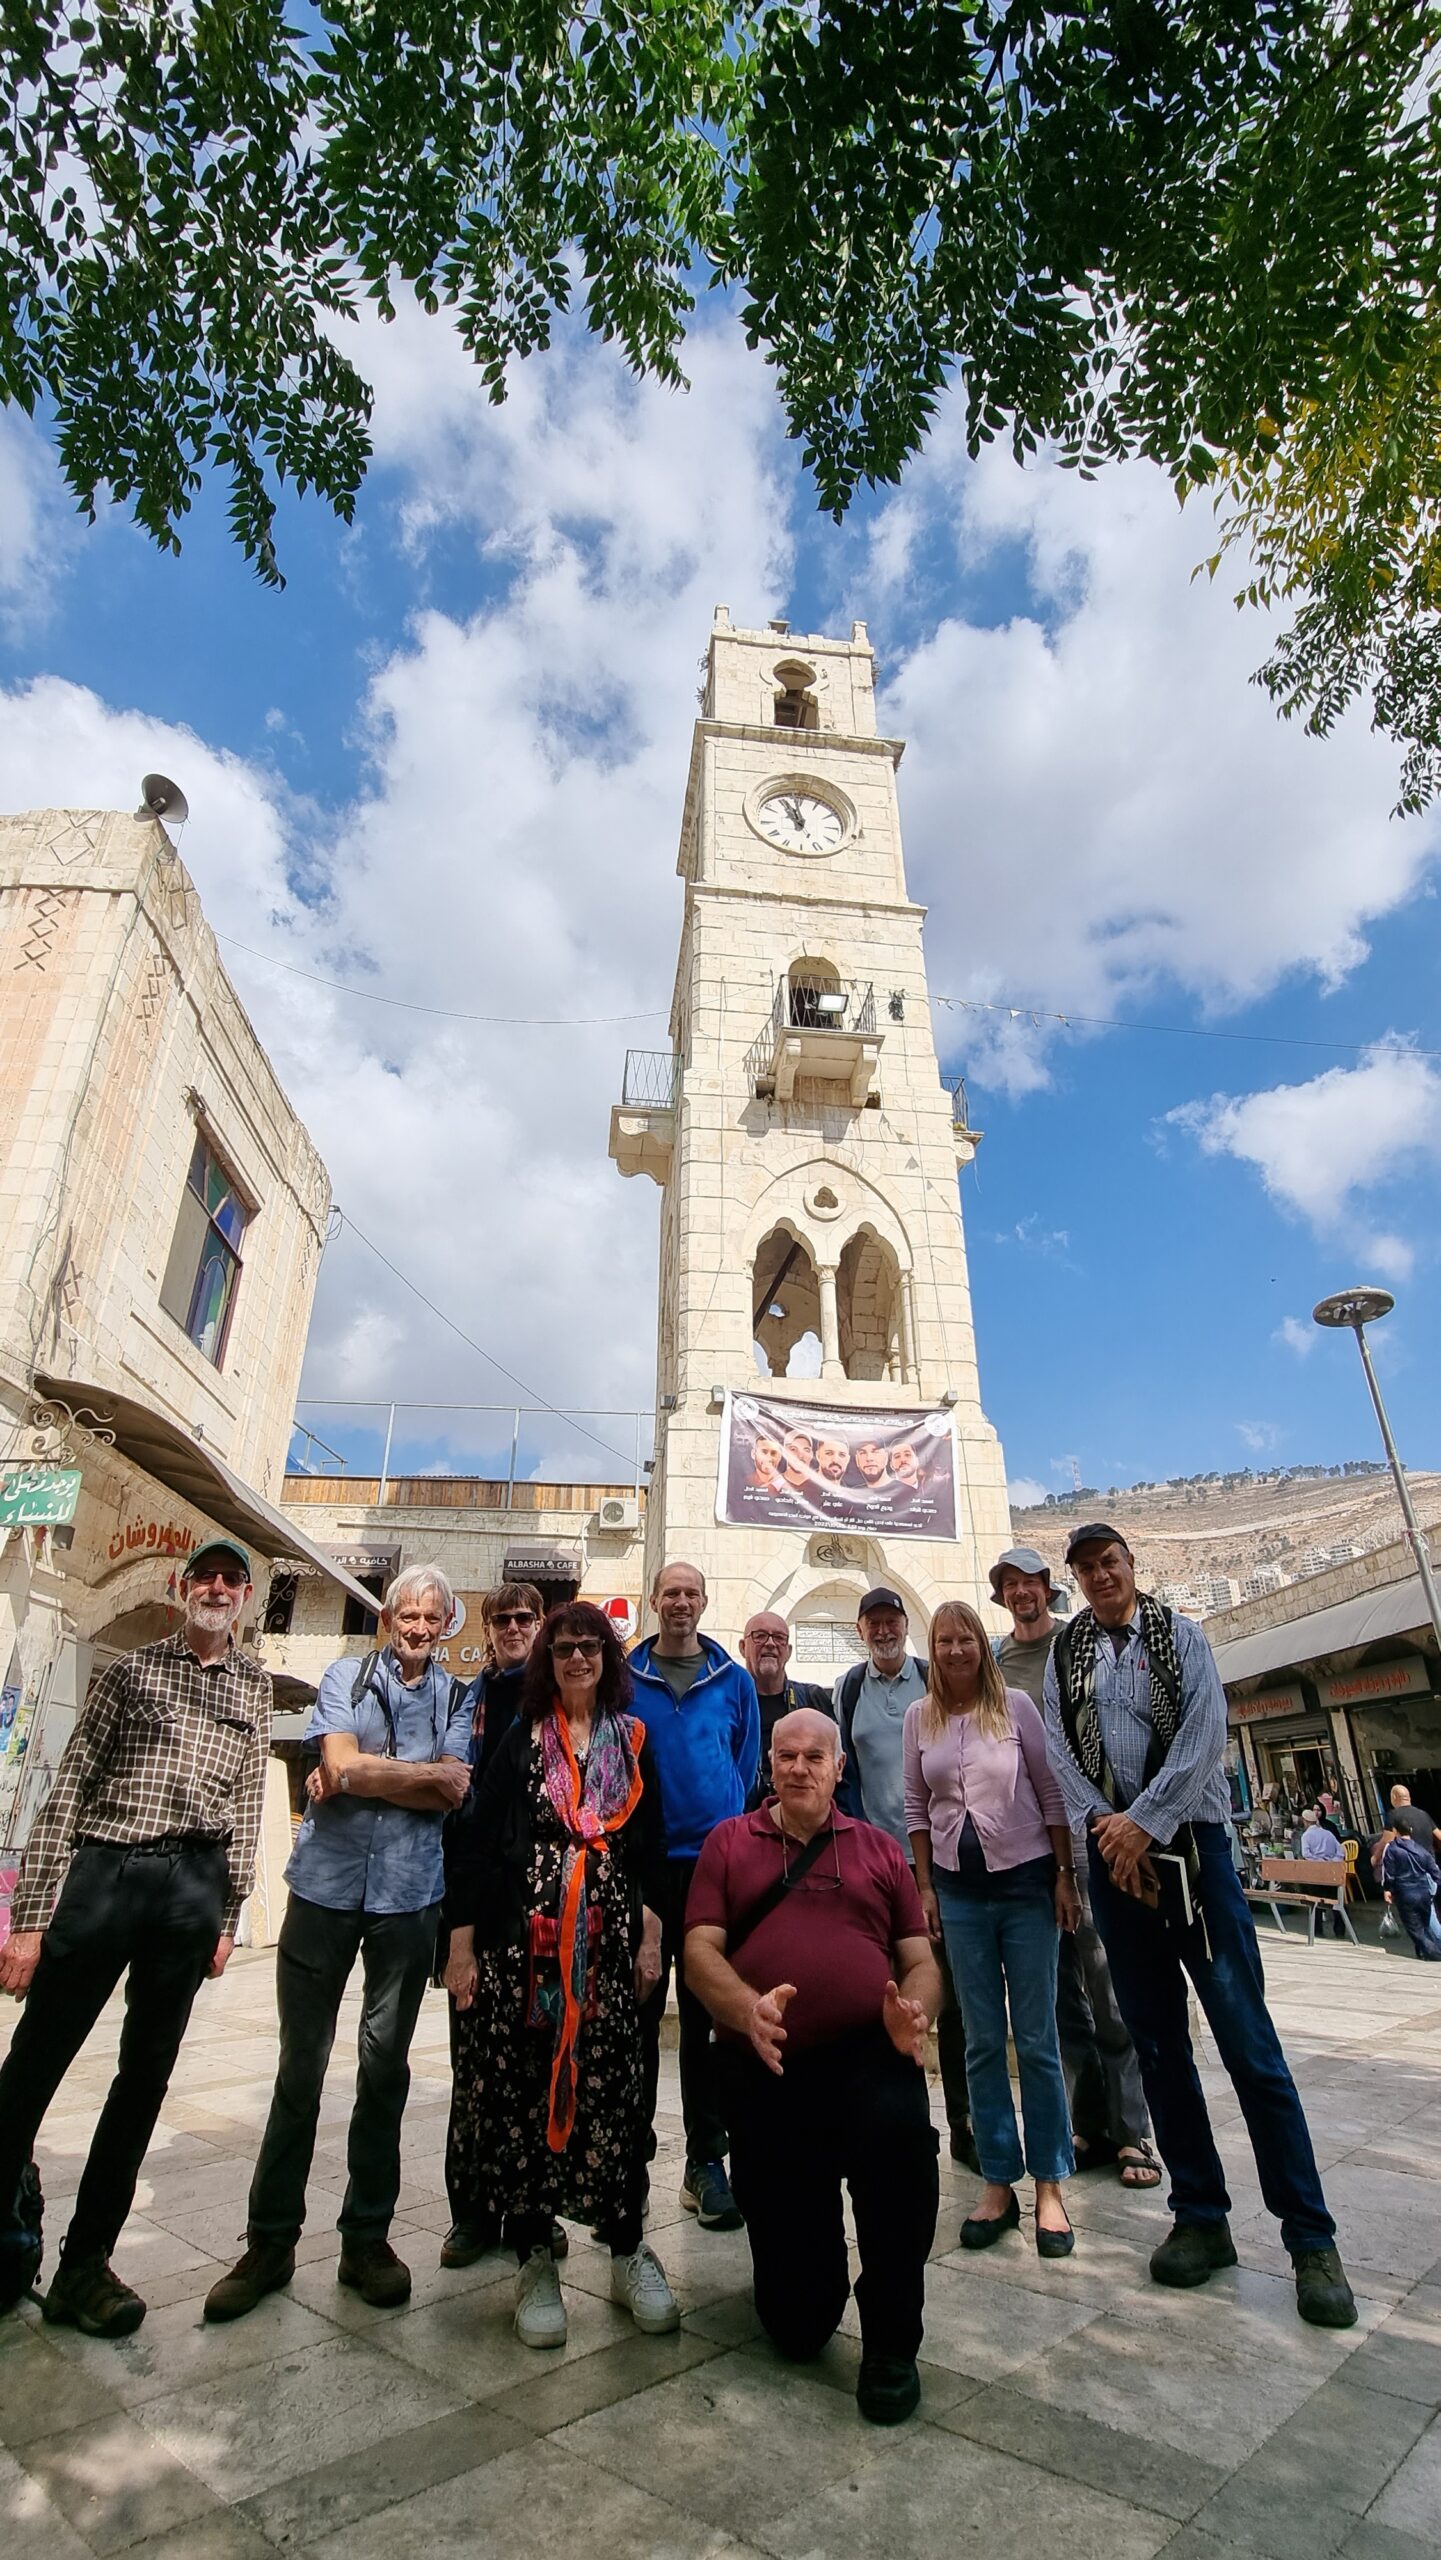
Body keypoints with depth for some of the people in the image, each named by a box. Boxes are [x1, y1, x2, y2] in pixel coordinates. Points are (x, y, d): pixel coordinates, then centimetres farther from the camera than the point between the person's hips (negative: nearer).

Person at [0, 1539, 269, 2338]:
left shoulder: (254, 1686, 11)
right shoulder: (131, 1669, 5)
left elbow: (245, 1804, 12)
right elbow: (67, 1790, 2)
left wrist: (227, 1918, 8)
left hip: (193, 1888, 2)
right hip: (101, 1870, -2)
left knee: (146, 2075, 9)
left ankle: (85, 2262, 24)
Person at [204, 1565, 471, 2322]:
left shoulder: (458, 1698, 4)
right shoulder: (345, 1677, 2)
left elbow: (453, 1794, -8)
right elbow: (341, 1763, -13)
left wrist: (359, 1777, -11)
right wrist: (424, 1775, -11)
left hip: (408, 1896, 1)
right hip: (326, 1885, -1)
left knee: (385, 2066, 12)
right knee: (300, 2066, 7)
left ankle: (367, 2236, 27)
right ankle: (270, 2239, 23)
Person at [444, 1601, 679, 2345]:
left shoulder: (631, 1741, 7)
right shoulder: (522, 1739, 3)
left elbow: (651, 1845, 9)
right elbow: (477, 1840, 1)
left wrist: (650, 1938, 4)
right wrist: (463, 1942, -3)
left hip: (607, 1942, 1)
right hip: (524, 1941, -1)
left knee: (612, 2086, 2)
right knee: (522, 2086, 3)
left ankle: (627, 2251, 21)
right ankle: (534, 2259, 21)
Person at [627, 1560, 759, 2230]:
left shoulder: (734, 1680, 4)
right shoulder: (625, 1678, 2)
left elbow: (747, 1765, 11)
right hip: (642, 1864, 0)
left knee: (709, 2013, 7)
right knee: (638, 2011, 8)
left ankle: (706, 2161, 19)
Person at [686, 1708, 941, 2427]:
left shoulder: (879, 1849, 16)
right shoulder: (729, 1842, 12)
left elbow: (920, 1961, 11)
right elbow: (700, 1950, 2)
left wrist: (913, 2013, -12)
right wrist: (748, 2009, -18)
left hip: (867, 2054, 0)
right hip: (765, 2070, 0)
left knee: (900, 2132, -35)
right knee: (795, 2324, 0)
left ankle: (891, 2340, -9)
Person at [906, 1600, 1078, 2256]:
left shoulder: (1015, 1705, -6)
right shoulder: (919, 1716, 1)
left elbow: (1051, 1792, -2)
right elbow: (916, 1806, 7)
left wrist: (1065, 1876, -3)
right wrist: (924, 1886, 5)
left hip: (1026, 1880, -2)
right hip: (959, 1888, 2)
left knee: (1036, 2039, 5)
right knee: (982, 2040, 10)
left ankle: (1049, 2187, 20)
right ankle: (998, 2184, 23)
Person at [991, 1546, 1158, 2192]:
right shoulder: (991, 1661, 10)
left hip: (1086, 1828, -3)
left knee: (1107, 1981, -2)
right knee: (1060, 1988, 10)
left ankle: (1131, 2133, 10)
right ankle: (1090, 2126, 21)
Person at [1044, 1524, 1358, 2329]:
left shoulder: (1180, 1635, 1)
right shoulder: (1065, 1654, 7)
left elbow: (1204, 1733, -10)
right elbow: (1059, 1748, 1)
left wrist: (1144, 1822, -16)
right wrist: (1104, 1824, -13)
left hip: (1191, 1845, -2)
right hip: (1115, 1855, 3)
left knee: (1250, 2044, -2)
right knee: (1159, 2045, 10)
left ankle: (1311, 2238, 10)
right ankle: (1202, 2217, 22)